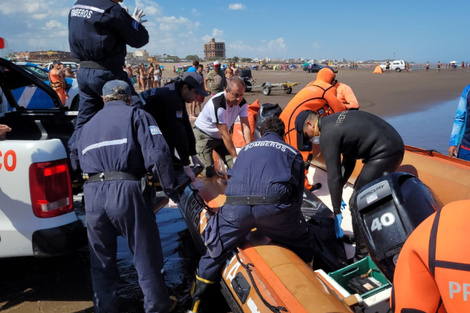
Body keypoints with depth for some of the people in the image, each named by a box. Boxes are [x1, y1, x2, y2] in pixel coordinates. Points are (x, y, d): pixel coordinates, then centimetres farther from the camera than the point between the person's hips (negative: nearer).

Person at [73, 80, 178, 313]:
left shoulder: (87, 126, 27)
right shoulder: (136, 115, 8)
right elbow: (157, 155, -6)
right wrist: (170, 189, -1)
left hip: (91, 194, 5)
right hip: (125, 189, -5)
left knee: (101, 260, 19)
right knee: (146, 254, 9)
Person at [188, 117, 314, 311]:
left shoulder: (246, 148, 33)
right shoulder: (292, 153, 28)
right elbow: (298, 193, 27)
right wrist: (288, 218, 44)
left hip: (236, 206, 2)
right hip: (274, 206, -2)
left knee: (215, 250, 22)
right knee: (304, 247, 23)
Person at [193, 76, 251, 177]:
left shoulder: (242, 103, -15)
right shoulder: (217, 104, -34)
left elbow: (245, 127, -19)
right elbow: (225, 134, -33)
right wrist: (235, 157, -32)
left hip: (220, 137, 6)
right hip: (204, 135, -6)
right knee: (208, 172, -12)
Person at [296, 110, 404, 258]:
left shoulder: (327, 135, -12)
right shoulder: (336, 119, 17)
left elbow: (334, 177, -11)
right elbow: (348, 162, 22)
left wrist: (337, 212, -2)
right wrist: (339, 191, 23)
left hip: (384, 154, -10)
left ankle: (363, 257, 4)